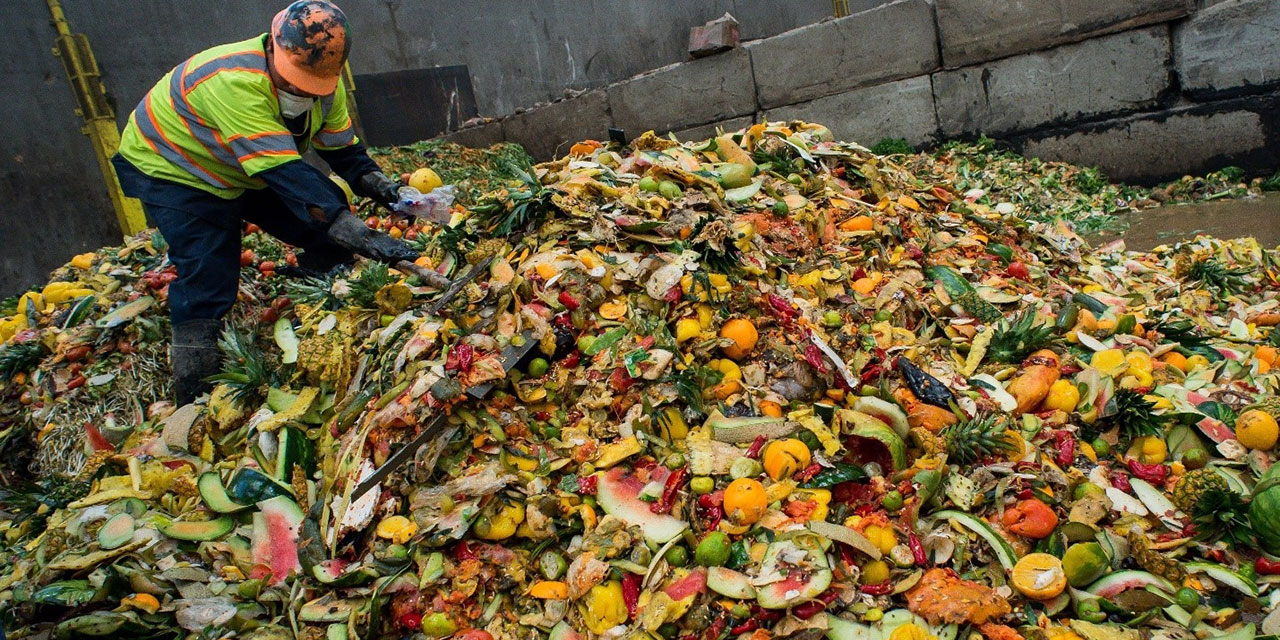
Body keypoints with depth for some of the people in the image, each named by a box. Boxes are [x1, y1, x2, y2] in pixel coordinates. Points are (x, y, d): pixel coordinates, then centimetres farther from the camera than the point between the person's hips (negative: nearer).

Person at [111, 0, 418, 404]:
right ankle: (192, 399, -8)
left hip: (245, 174, 7)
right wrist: (360, 236, -56)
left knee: (327, 241, -5)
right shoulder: (236, 82, -41)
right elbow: (286, 175, -49)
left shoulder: (323, 82, -17)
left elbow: (342, 148, -5)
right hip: (172, 170, -7)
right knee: (207, 278, -20)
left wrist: (372, 181, -27)